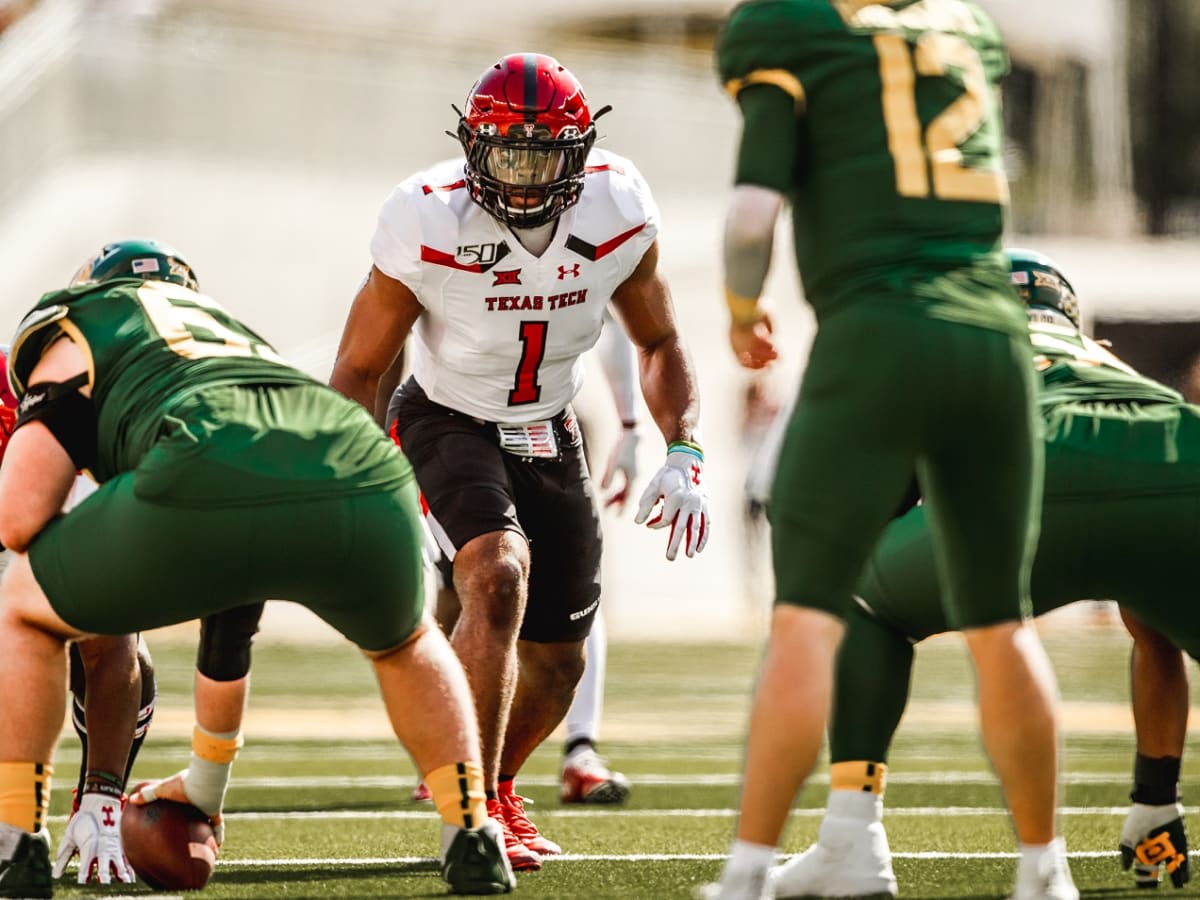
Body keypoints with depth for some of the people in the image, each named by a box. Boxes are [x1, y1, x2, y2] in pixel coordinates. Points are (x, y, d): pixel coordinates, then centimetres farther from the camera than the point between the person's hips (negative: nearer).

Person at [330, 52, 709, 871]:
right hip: (449, 426, -4)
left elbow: (659, 343, 1)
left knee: (558, 663, 8)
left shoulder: (617, 211, -17)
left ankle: (490, 780, 41)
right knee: (499, 577, -32)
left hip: (549, 433, 4)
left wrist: (684, 454, -11)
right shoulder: (427, 225, -27)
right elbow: (358, 371, -14)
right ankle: (472, 811, -22)